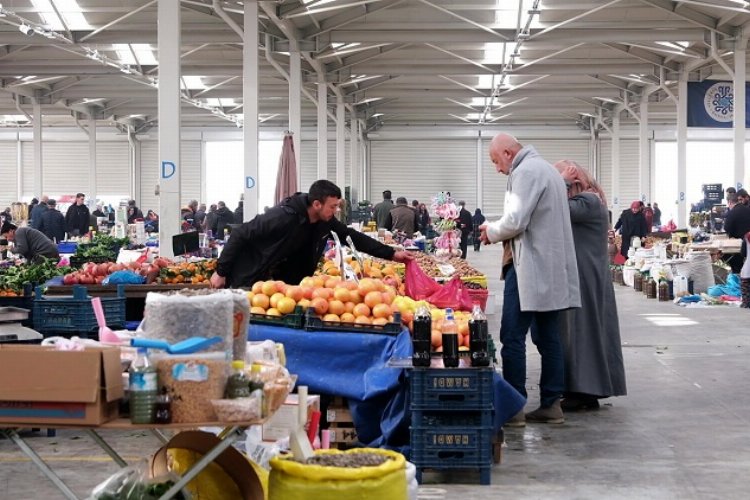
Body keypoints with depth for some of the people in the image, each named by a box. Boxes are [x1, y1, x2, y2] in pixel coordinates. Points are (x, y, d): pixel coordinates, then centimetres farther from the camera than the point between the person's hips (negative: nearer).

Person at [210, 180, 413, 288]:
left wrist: (391, 254, -3)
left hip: (282, 279, 7)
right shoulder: (284, 216, -31)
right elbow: (240, 235, -26)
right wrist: (221, 272, -22)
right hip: (250, 279, -7)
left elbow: (353, 237, 2)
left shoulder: (325, 220, -9)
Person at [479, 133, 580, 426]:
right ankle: (551, 404, 12)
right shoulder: (546, 169, 20)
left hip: (530, 268, -10)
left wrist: (490, 232, -1)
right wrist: (499, 233, 15)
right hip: (552, 269, 10)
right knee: (548, 337, 10)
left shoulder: (525, 171, -11)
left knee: (512, 337, -6)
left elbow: (516, 221, -19)